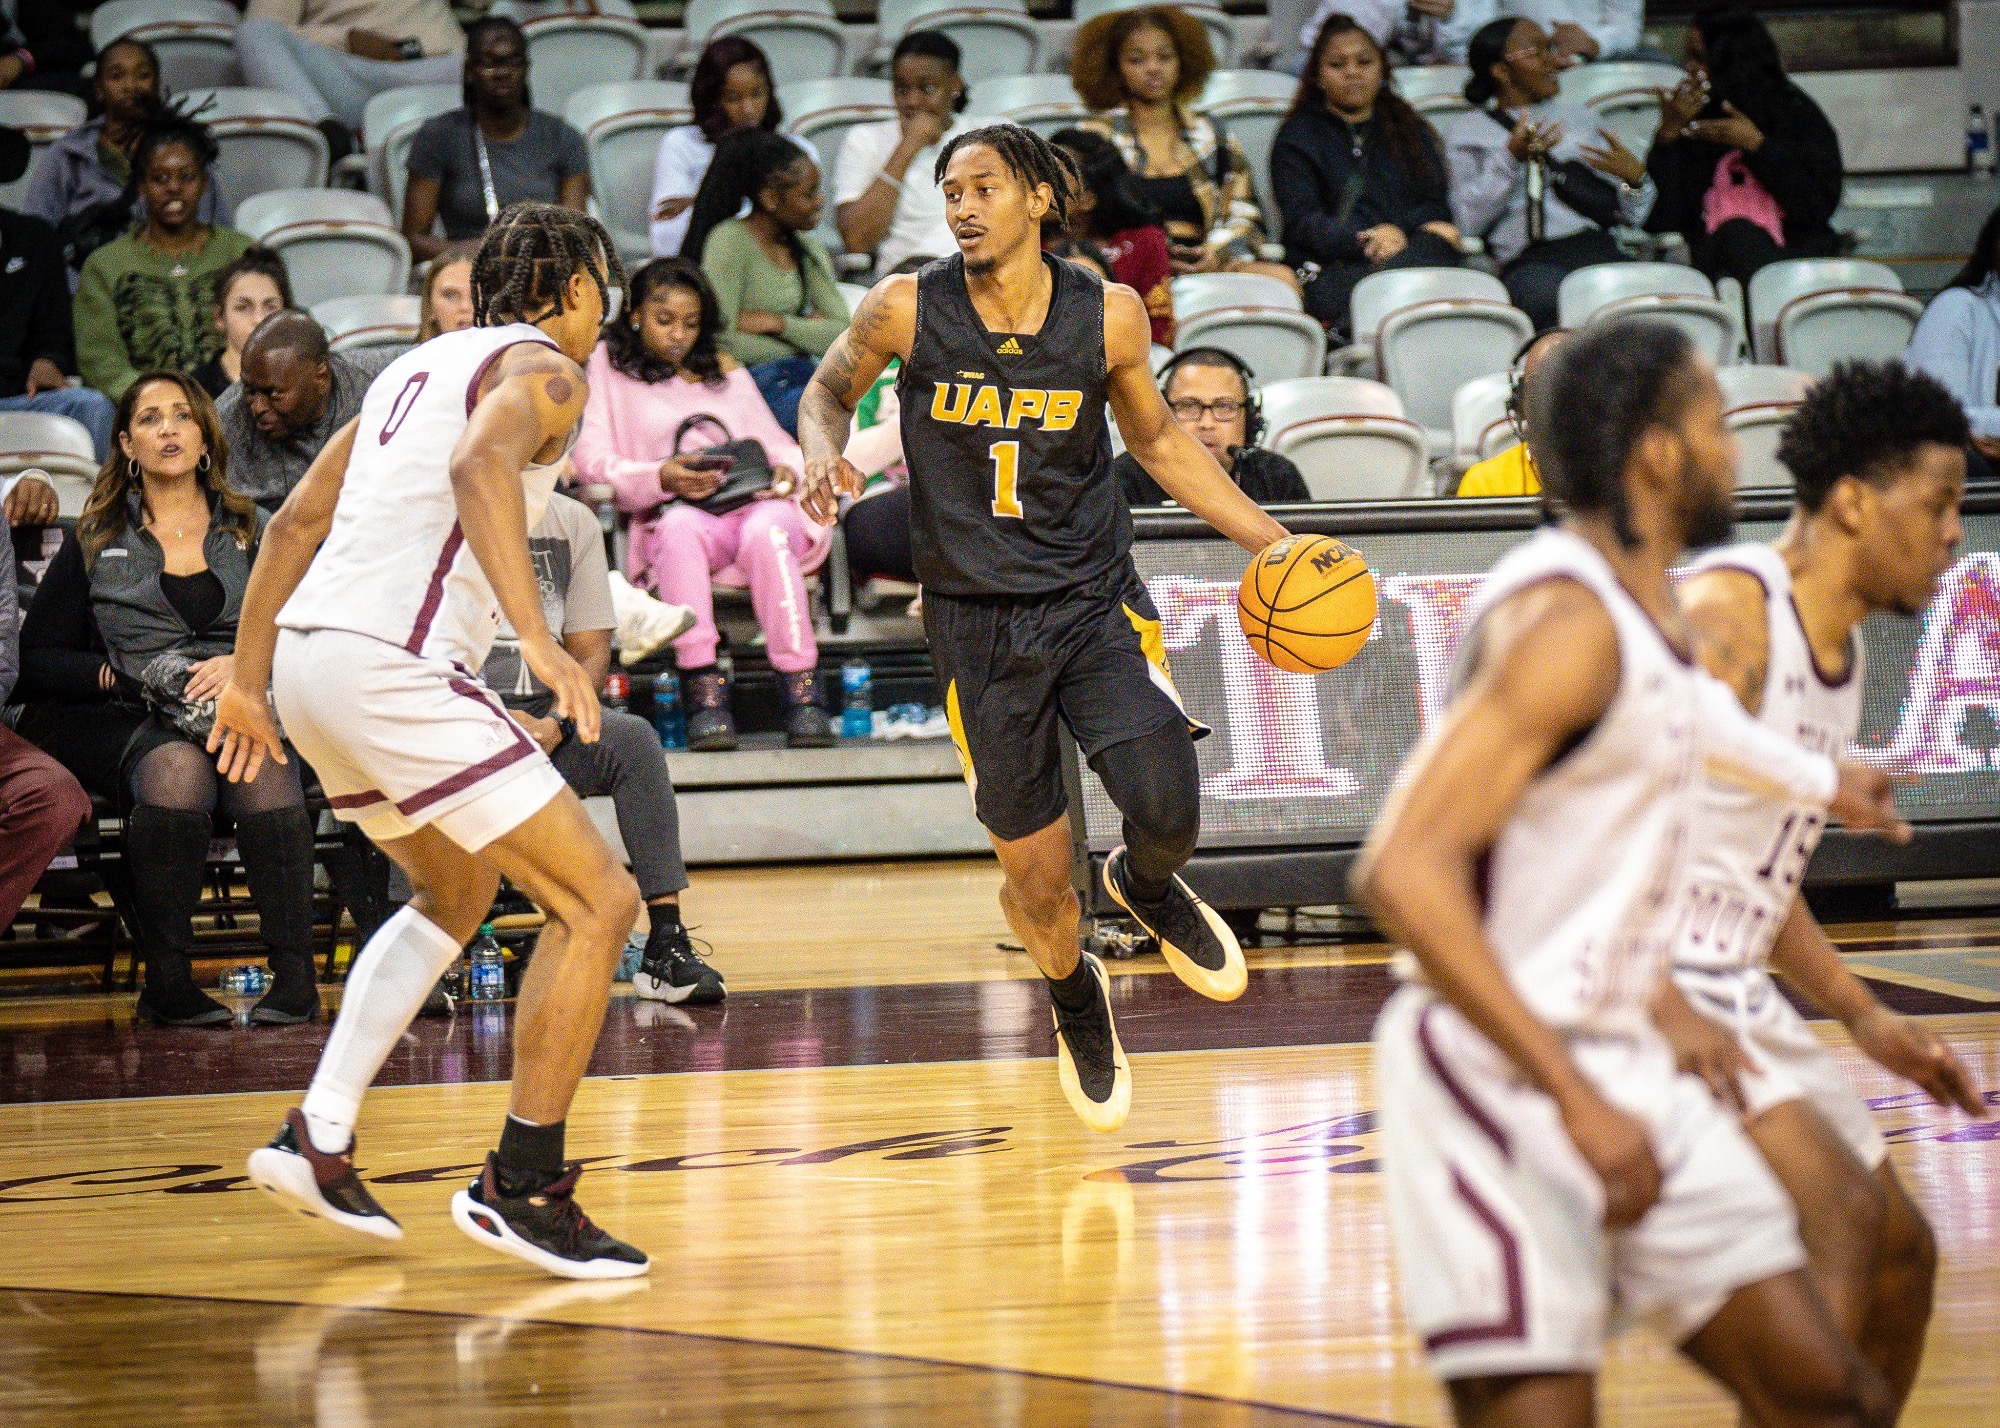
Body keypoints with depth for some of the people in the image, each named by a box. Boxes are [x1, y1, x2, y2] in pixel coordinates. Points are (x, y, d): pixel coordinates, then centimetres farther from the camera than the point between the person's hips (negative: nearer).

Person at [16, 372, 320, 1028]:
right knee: (178, 772, -37)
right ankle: (166, 982, -31)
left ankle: (295, 977, -34)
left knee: (265, 774, -35)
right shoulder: (95, 540, 14)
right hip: (118, 722, -1)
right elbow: (36, 659, 9)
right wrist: (132, 675, -6)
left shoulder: (249, 531, 18)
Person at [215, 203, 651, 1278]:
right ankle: (519, 1185, -8)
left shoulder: (421, 365, 25)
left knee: (458, 890, 29)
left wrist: (247, 682, 29)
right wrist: (535, 637, -33)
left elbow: (296, 520, 26)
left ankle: (316, 1140, 20)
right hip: (391, 664, -9)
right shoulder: (542, 368, -1)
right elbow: (478, 465, -24)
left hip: (307, 655, 9)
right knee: (596, 900, -6)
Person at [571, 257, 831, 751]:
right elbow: (592, 460, 3)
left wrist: (787, 471, -5)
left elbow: (776, 443, 21)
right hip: (676, 512, -2)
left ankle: (801, 688, -37)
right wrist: (661, 478, -16)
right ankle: (703, 689, -42)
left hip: (756, 503, 2)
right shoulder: (609, 364, 17)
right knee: (679, 526, -39)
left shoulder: (724, 370, 28)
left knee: (765, 530, -36)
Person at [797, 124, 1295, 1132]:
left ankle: (1146, 885, 19)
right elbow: (831, 388, 12)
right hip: (977, 623, 0)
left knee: (1164, 811, -21)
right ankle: (1076, 1001, 38)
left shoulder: (1109, 316, -4)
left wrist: (1272, 543, 7)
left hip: (1097, 604, 0)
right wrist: (822, 449, -11)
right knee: (1036, 876, 2)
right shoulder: (905, 312, -7)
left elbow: (1157, 440, 12)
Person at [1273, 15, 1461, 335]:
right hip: (1330, 270, -2)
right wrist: (1366, 245, -17)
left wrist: (1399, 231, -8)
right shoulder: (1297, 136, 18)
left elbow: (1436, 208, 16)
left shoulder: (1412, 132, 29)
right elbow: (1301, 222, 2)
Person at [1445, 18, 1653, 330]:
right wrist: (1510, 158, -7)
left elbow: (1631, 214, 24)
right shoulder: (1466, 131, 20)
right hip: (1531, 261, -3)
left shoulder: (1578, 117, 31)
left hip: (1602, 248, 3)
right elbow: (1467, 221, 3)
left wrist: (1635, 177, 1)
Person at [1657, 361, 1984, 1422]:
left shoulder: (1837, 645, 13)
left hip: (1735, 993, 10)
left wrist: (1863, 1018, 19)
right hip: (1648, 985, -10)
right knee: (1839, 1207, -22)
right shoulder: (1728, 614, -17)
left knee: (1899, 1254, 14)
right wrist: (1663, 1012, -33)